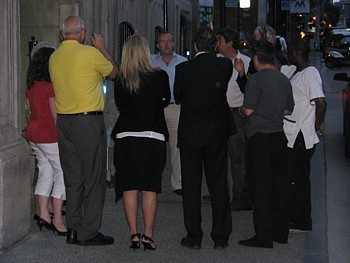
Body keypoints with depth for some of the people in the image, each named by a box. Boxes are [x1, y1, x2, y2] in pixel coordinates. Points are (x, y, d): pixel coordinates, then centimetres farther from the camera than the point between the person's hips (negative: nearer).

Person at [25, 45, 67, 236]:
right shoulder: (51, 85, -16)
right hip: (50, 135, -8)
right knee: (62, 173, -1)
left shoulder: (30, 85, 8)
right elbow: (56, 115, -16)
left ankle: (42, 213, 16)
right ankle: (57, 220, -1)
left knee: (45, 172, 16)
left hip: (33, 133, 8)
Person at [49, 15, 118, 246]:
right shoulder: (90, 53, -11)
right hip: (89, 121, -6)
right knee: (94, 178, 0)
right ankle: (89, 232, 2)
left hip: (63, 121, 6)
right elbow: (113, 72, 6)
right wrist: (102, 48, 19)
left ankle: (73, 229, 17)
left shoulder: (54, 57, 7)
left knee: (72, 177, 13)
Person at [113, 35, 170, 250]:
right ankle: (148, 235, 4)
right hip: (153, 137, -1)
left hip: (126, 137, 1)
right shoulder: (160, 76, -6)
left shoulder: (121, 80, -3)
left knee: (129, 187, 7)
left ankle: (134, 234, 7)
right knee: (150, 188, 5)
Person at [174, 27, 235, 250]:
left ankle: (194, 236, 10)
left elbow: (177, 98, 0)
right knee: (218, 185, 9)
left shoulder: (183, 69, -12)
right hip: (217, 134, 2)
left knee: (191, 186, 7)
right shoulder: (225, 65, -9)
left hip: (190, 135, -1)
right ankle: (221, 237, 12)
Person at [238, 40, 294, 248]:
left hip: (260, 138, -7)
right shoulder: (284, 80, 10)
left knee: (262, 187, -3)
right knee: (280, 184, 11)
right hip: (279, 136, 7)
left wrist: (241, 110, 6)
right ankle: (281, 233, 19)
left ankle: (263, 237, 0)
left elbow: (248, 110, -14)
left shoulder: (257, 79, -12)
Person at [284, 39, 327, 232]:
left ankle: (301, 223, 6)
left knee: (298, 180, -3)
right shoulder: (297, 73, 14)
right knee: (294, 179, 15)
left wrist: (316, 128, -17)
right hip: (293, 137, 10)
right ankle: (296, 219, 24)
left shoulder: (310, 74, -16)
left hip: (301, 139, -10)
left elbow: (321, 103, -25)